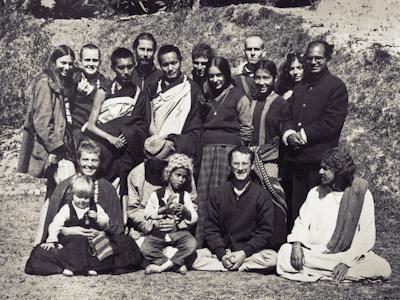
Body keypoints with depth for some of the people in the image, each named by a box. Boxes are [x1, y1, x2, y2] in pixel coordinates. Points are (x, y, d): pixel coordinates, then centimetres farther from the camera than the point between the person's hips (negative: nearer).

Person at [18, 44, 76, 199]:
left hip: (61, 146, 8)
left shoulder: (63, 84, 17)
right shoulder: (45, 83, -10)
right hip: (52, 152, -8)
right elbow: (41, 122, -16)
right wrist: (57, 146, -17)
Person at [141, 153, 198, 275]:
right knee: (145, 249, -26)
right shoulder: (156, 195, 5)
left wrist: (185, 211, -14)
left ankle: (162, 266, -17)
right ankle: (176, 264, -13)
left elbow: (194, 218, 6)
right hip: (159, 232, -1)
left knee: (191, 244, -28)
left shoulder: (185, 195, 10)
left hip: (179, 231, 1)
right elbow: (147, 213, -4)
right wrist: (163, 209, -15)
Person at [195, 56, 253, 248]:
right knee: (203, 195, 0)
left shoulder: (238, 97, 2)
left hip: (228, 150, -5)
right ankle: (199, 241, 5)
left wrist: (236, 147, -1)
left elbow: (247, 128, 1)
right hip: (207, 150, 5)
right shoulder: (208, 97, 17)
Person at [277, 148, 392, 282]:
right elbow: (302, 222, 5)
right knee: (285, 253, -26)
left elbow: (366, 235, -5)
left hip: (349, 256, -1)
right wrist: (297, 245, -16)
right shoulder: (315, 193, 9)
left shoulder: (362, 194, -1)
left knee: (383, 268, -28)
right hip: (314, 254, 1)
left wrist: (347, 262, -17)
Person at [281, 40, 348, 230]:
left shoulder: (336, 86, -3)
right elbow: (287, 115, 15)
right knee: (293, 210, 10)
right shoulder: (300, 86, 19)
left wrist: (303, 135, -12)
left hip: (318, 159, -6)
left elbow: (332, 123, -12)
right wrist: (289, 133, -6)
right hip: (294, 158, 6)